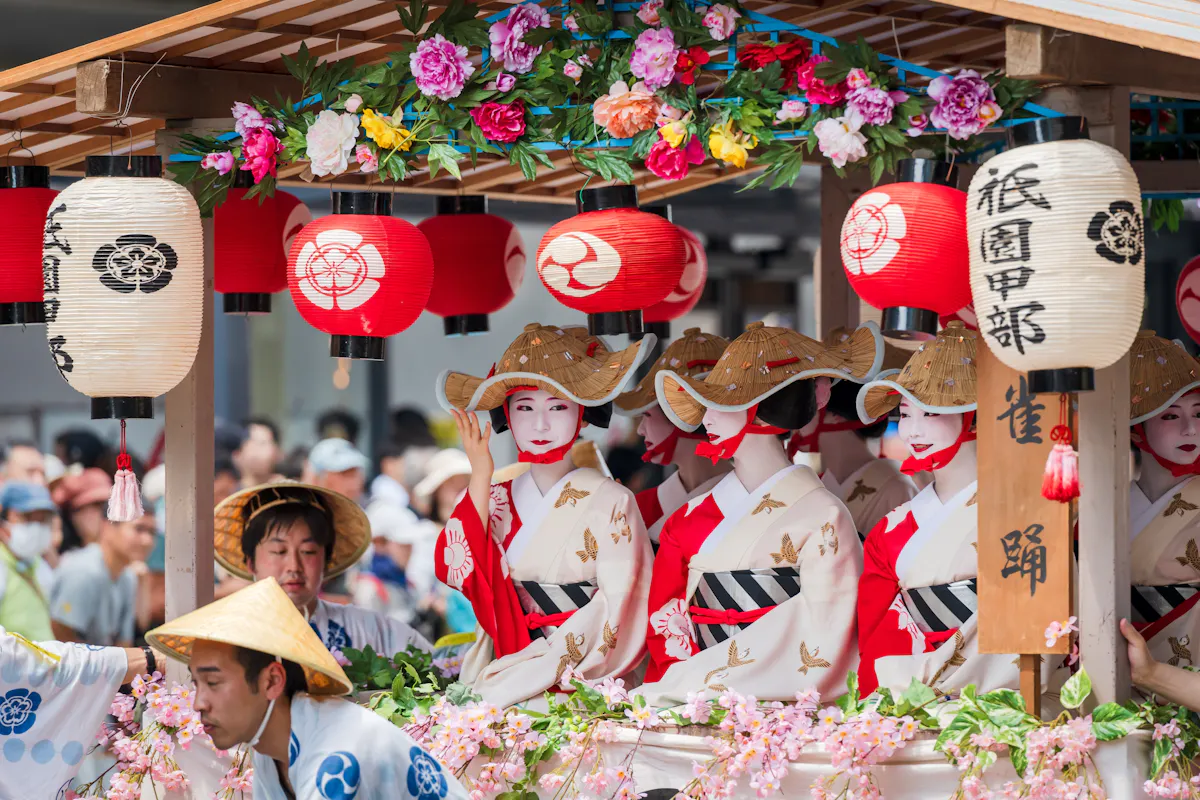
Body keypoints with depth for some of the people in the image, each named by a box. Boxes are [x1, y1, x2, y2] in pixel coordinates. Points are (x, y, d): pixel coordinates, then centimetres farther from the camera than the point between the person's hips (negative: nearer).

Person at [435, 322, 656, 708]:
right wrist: (480, 477, -5)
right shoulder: (496, 500, 12)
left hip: (591, 687, -4)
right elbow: (457, 572, -3)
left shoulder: (611, 503, -1)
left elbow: (619, 617, -8)